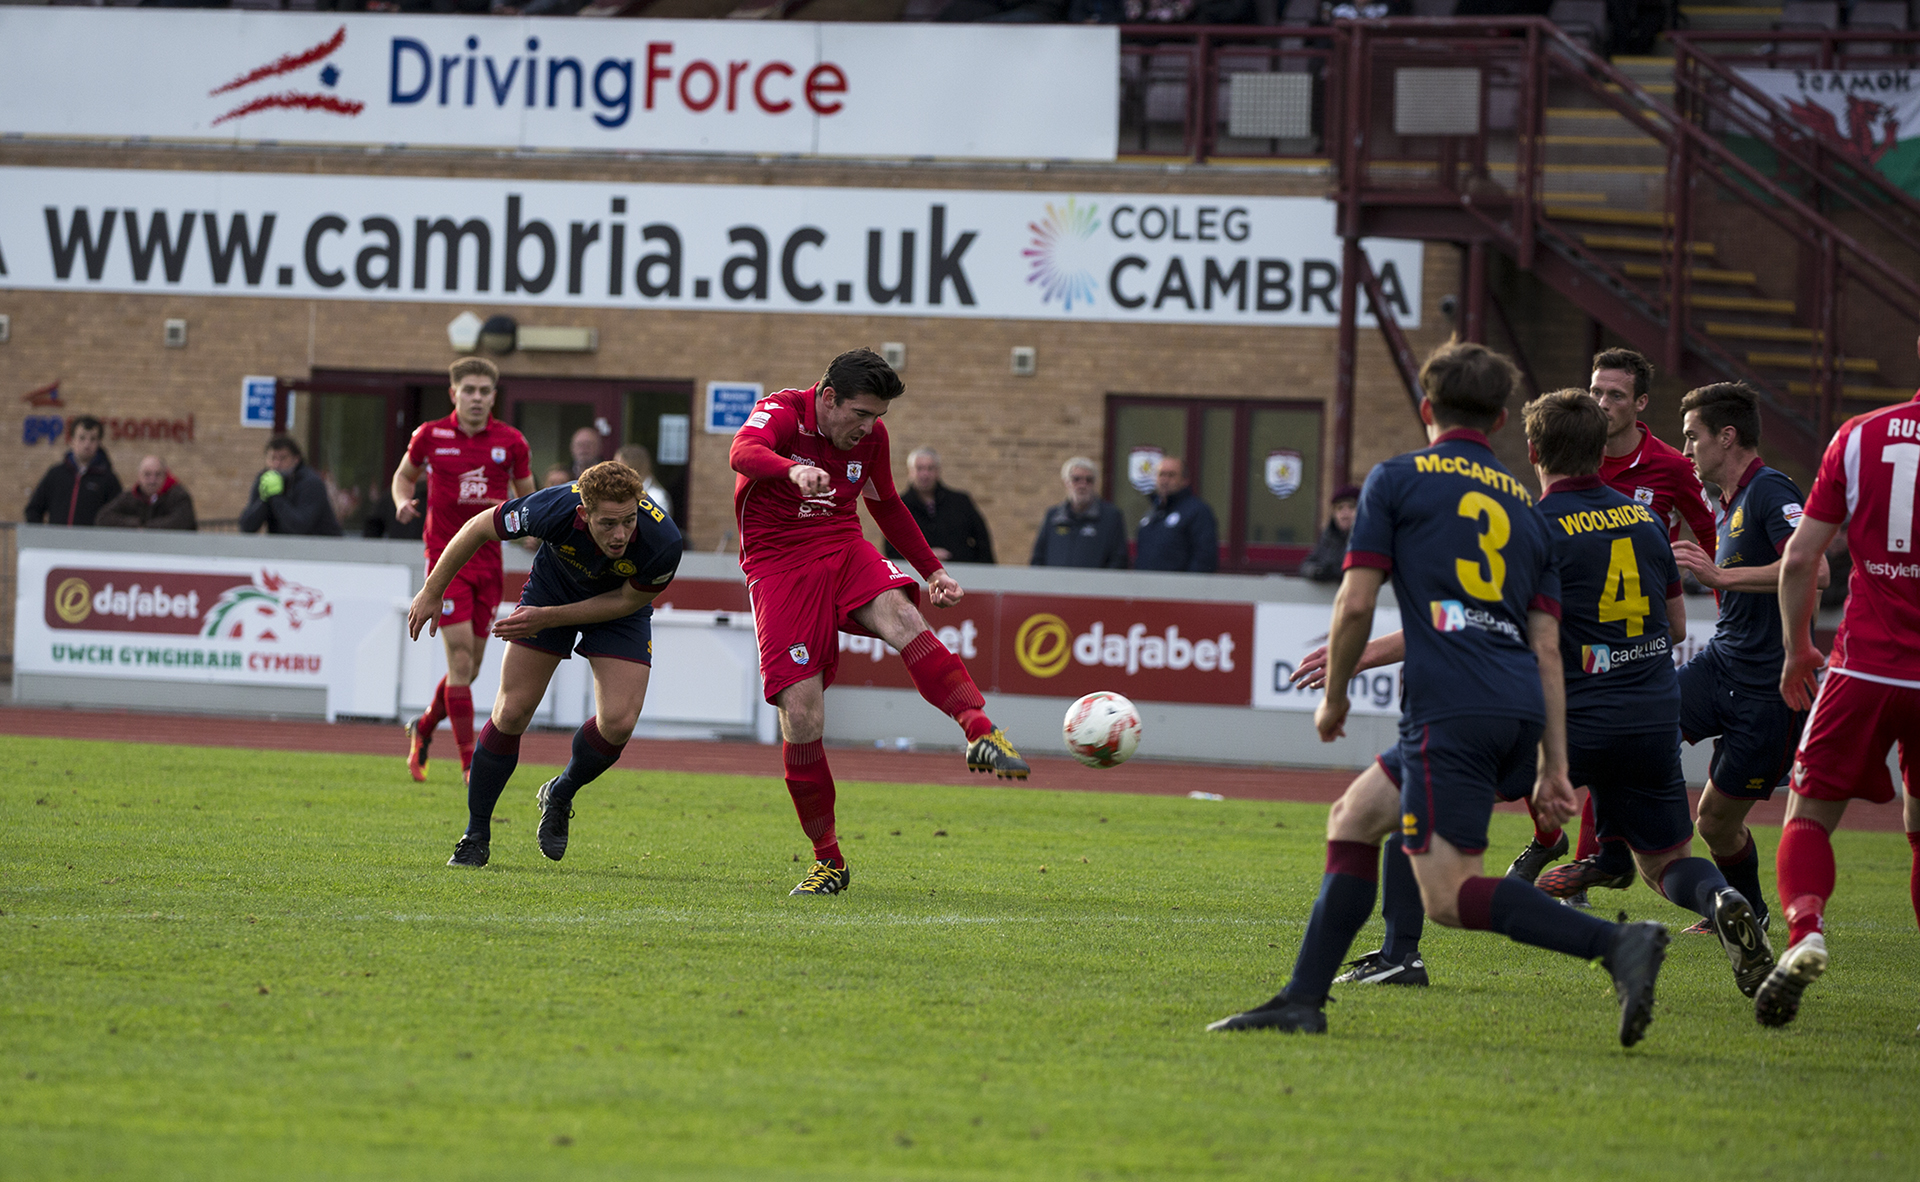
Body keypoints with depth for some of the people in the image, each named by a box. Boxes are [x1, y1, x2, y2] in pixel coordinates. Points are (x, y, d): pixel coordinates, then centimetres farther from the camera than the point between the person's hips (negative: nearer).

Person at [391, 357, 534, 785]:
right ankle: (469, 761, -8)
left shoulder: (511, 442, 1)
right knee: (461, 656, -13)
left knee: (471, 666, 8)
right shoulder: (430, 436, -1)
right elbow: (403, 475, 15)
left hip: (488, 559, 3)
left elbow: (527, 498, 12)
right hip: (445, 555, -3)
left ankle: (424, 727, 34)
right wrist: (403, 502, -6)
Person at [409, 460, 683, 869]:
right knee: (512, 712, -7)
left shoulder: (662, 541, -37)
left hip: (619, 606, 0)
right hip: (553, 586, 0)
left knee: (618, 722, -15)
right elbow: (479, 528, -19)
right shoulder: (554, 509, -37)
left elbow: (629, 600, -18)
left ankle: (559, 796, 16)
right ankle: (476, 835, 10)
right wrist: (432, 591, -11)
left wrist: (548, 618, -25)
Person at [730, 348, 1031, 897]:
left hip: (843, 549, 3)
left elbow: (887, 507, 26)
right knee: (801, 717, -13)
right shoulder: (782, 413, -11)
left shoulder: (871, 436, 7)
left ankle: (981, 733, -51)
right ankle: (828, 861, 1)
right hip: (778, 563, -3)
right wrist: (793, 471, -57)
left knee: (901, 618, -32)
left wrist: (933, 569, 21)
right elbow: (743, 452, -36)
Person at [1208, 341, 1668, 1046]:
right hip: (1519, 714, 7)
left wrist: (1334, 696, 15)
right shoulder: (1526, 508, 21)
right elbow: (1547, 650, 16)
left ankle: (1615, 943, -27)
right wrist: (1554, 768, 14)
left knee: (1450, 896, -12)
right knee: (1353, 819, 21)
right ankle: (1303, 1000, 16)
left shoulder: (1396, 480, 6)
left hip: (1448, 710, -7)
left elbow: (1355, 605, -1)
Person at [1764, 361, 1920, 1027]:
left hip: (1865, 667, -1)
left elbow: (1800, 557, 2)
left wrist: (1798, 648, 15)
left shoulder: (1859, 436, 0)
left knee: (1810, 817, 10)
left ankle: (1806, 929, -19)